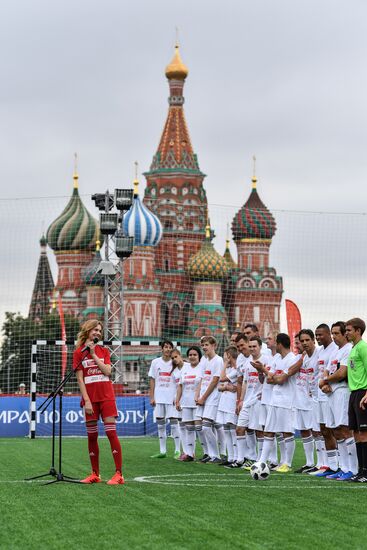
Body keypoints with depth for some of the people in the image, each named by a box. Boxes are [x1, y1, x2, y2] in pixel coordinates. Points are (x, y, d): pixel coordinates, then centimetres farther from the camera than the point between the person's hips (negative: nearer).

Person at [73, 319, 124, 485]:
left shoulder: (104, 351, 10)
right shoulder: (79, 353, 3)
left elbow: (107, 371, -4)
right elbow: (80, 379, -2)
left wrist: (94, 354, -7)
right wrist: (86, 400, -10)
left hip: (106, 397, 0)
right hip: (90, 398, 0)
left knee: (111, 433, -7)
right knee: (92, 435, 3)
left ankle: (119, 474, -8)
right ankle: (95, 474, 11)